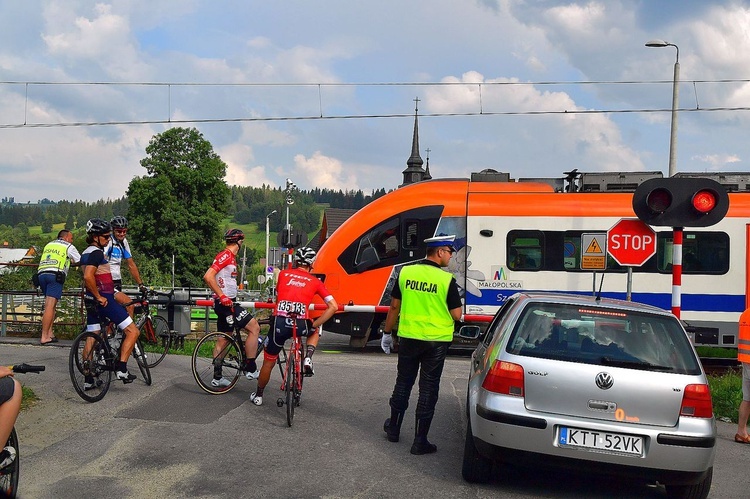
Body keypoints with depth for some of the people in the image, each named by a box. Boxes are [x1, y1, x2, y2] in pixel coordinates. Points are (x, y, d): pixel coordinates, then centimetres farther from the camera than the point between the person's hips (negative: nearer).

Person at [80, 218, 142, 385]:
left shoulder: (85, 253, 16)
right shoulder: (97, 253, -16)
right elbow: (88, 277, -28)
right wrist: (99, 297, -20)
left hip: (91, 301, 10)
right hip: (104, 300, -10)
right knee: (132, 331, -3)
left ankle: (88, 379, 15)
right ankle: (121, 369, -9)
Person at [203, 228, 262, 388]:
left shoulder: (230, 257, 16)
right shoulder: (225, 255, -15)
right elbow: (208, 276, -24)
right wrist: (222, 296, -24)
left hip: (226, 303, 10)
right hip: (225, 303, -10)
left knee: (223, 339, 13)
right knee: (254, 327, -9)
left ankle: (217, 377, 19)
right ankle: (251, 369, -5)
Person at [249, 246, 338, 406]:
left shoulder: (283, 274, 17)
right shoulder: (315, 281, 14)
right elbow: (333, 306, 8)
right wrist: (314, 325, 9)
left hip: (279, 322, 1)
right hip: (301, 325, -1)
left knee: (268, 362, 21)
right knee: (314, 331, 36)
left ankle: (258, 395, 35)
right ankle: (308, 359, 14)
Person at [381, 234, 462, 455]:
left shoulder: (406, 272, -2)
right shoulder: (446, 280, -13)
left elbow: (394, 306, 3)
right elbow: (456, 315, -10)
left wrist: (387, 333, 14)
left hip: (408, 337, 3)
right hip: (436, 341, -3)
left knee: (403, 383, 19)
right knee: (428, 389, 5)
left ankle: (394, 428, 33)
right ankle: (420, 440, 9)